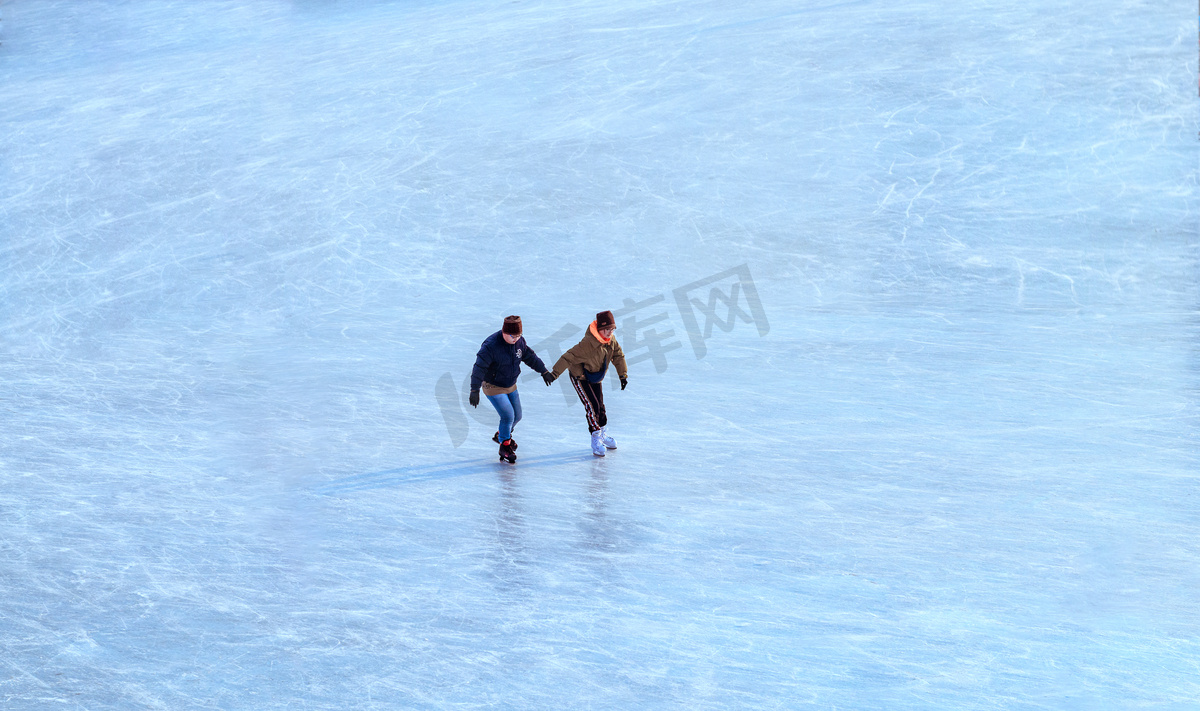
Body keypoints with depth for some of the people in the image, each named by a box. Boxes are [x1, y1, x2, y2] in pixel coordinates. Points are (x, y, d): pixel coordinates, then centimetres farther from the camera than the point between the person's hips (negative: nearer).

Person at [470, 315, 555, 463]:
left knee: (516, 416, 15)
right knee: (508, 416, -14)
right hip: (493, 387, -7)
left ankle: (501, 434, 44)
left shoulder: (519, 341, -8)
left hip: (510, 385, 7)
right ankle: (504, 447, 4)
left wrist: (544, 371, 14)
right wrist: (474, 390, -33)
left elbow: (530, 356, 10)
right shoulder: (491, 345, -28)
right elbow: (479, 368, -29)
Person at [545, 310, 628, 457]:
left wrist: (623, 375, 5)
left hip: (595, 379, 7)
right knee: (592, 406, -15)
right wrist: (554, 373, -38)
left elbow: (618, 356, 7)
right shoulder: (588, 344, -33)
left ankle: (603, 435, 32)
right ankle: (596, 440, -8)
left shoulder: (611, 340, -8)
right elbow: (569, 357, -35)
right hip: (580, 378, -7)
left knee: (600, 406, 12)